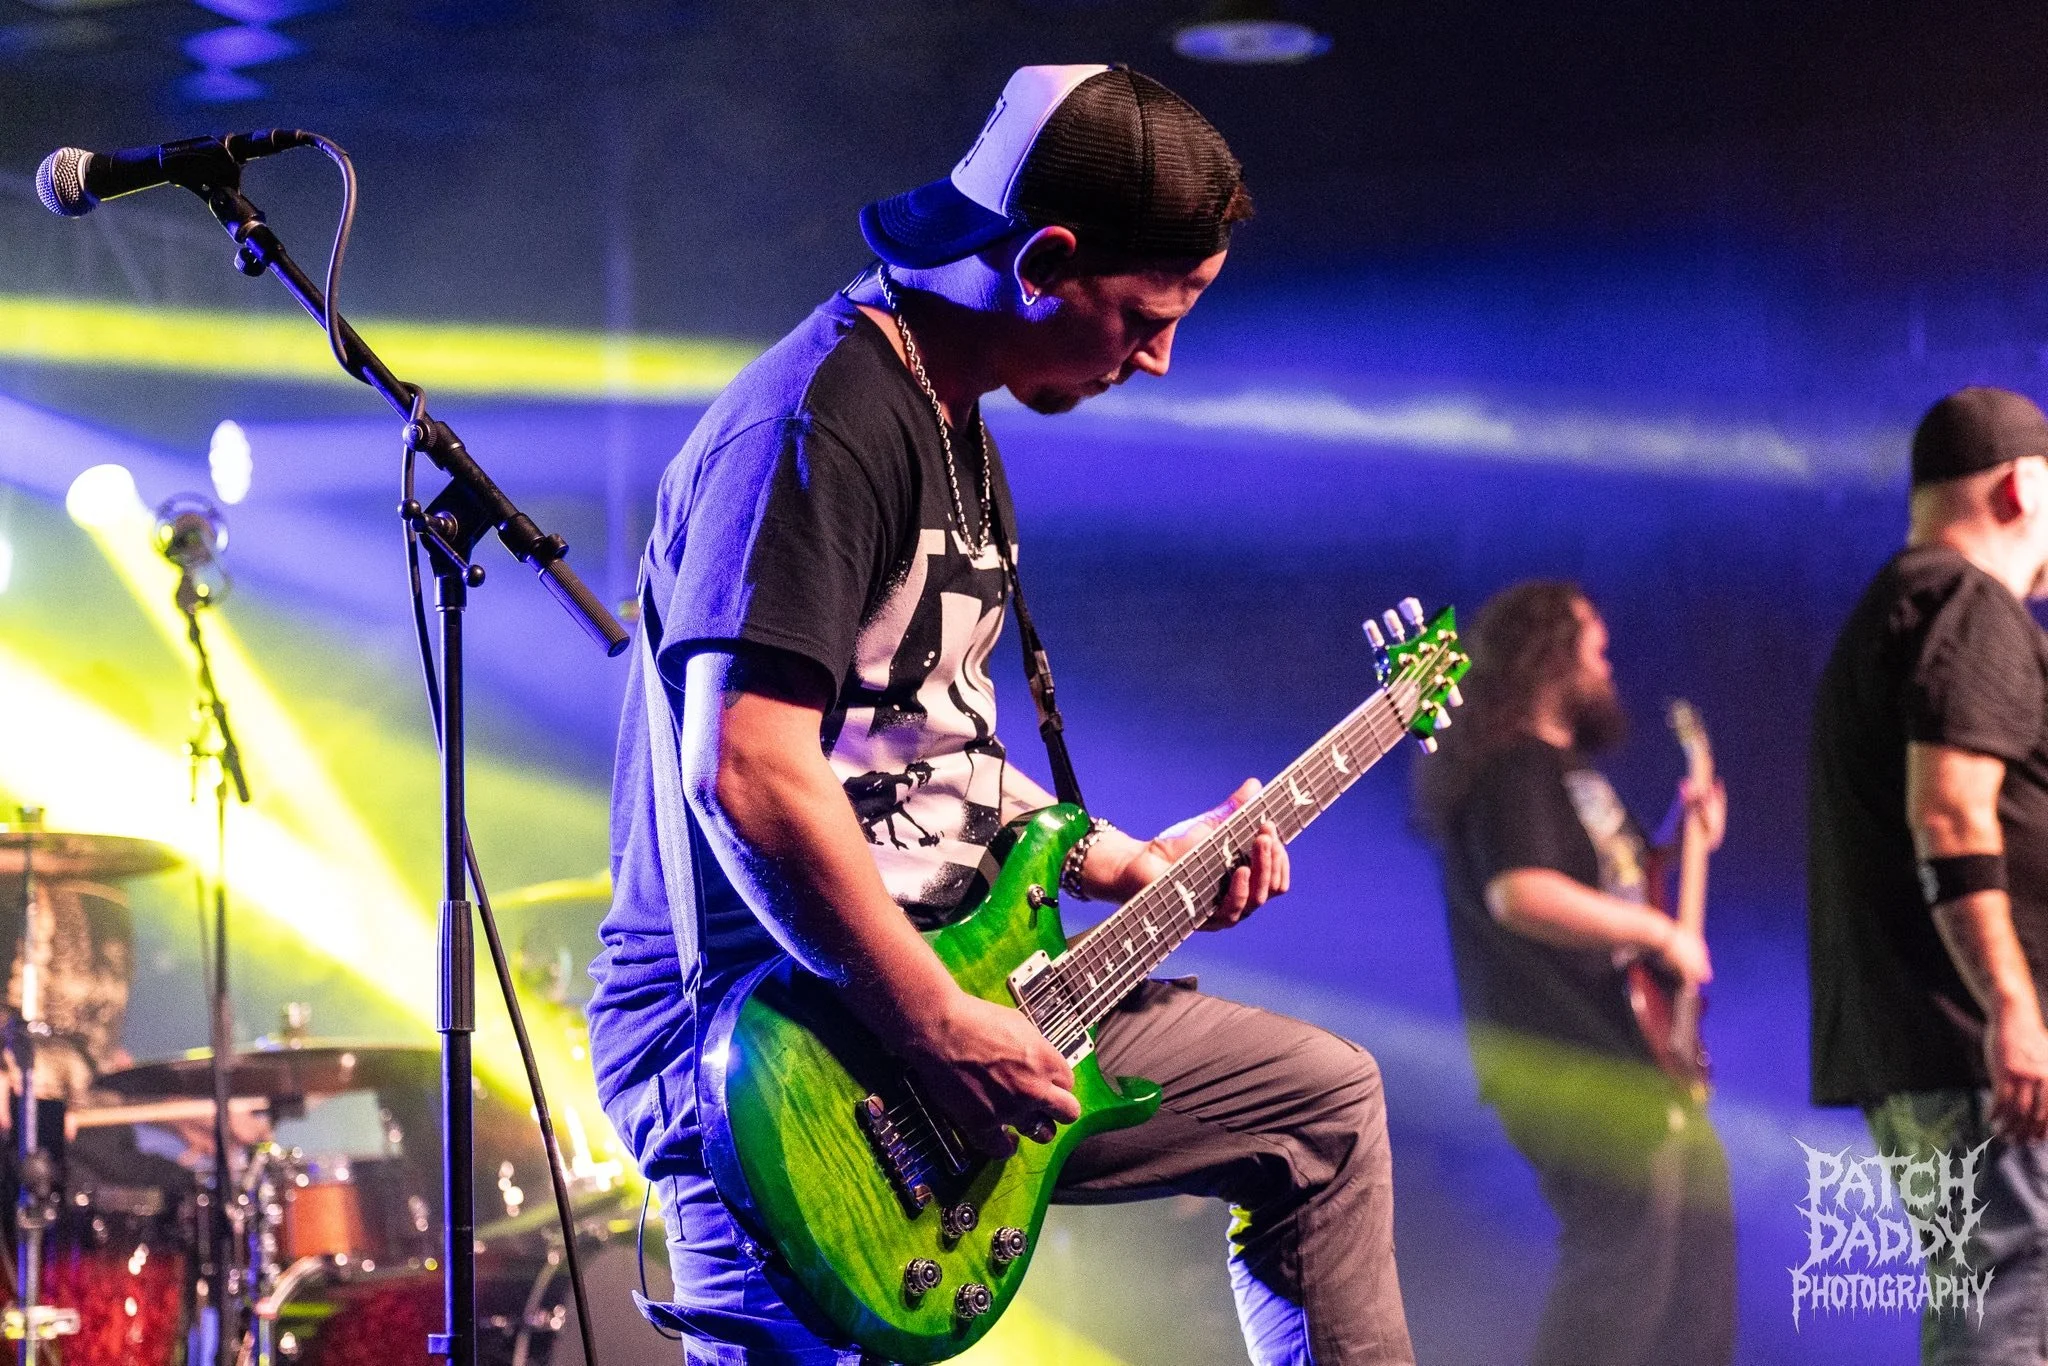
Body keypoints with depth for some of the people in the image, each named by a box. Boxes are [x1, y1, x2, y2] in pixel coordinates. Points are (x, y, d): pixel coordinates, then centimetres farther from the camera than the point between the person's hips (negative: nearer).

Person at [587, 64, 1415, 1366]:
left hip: (943, 990, 10)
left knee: (1325, 1098, 15)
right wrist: (938, 1025, -23)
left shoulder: (957, 433, 16)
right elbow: (749, 771, -28)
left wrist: (1125, 865, 15)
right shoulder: (822, 426, -19)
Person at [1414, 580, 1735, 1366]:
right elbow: (1520, 893, -29)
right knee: (1624, 1263, -16)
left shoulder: (1566, 768, 19)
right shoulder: (1511, 771, -13)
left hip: (1625, 1057, 11)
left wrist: (1679, 842, 13)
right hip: (1576, 1068, -11)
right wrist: (1657, 933, -23)